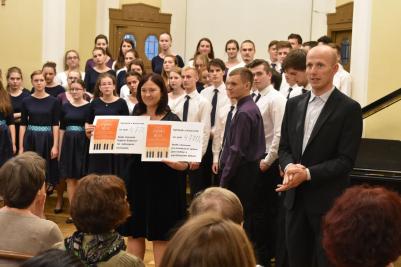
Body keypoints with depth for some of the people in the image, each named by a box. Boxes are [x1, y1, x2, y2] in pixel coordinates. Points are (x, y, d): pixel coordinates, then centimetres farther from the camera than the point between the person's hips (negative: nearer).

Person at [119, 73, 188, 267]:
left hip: (163, 181, -4)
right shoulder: (133, 118, 8)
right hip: (136, 179, 4)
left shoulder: (172, 120, -5)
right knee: (134, 231, 9)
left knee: (160, 233, 3)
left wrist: (175, 162, -28)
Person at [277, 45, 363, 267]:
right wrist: (289, 166, -11)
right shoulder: (294, 104, 9)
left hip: (328, 201, -5)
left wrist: (308, 174, -23)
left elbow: (346, 160, -14)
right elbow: (284, 147, 11)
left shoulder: (349, 108, -8)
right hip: (295, 198, 5)